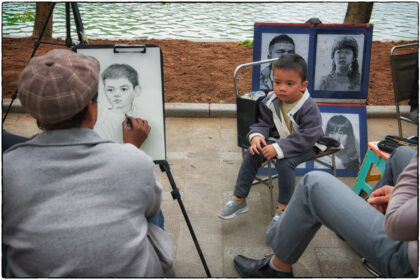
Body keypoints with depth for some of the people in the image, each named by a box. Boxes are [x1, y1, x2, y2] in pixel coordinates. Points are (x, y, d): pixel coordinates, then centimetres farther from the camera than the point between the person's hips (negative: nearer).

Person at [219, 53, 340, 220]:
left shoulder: (309, 108, -26)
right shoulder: (270, 101, -9)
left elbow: (306, 137, -30)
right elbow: (263, 123, 3)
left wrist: (279, 148, -39)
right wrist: (256, 136, -22)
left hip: (305, 145, -5)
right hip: (278, 139, 6)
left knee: (284, 163, -33)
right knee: (252, 154, -13)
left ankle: (283, 207, -10)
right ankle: (239, 200, -3)